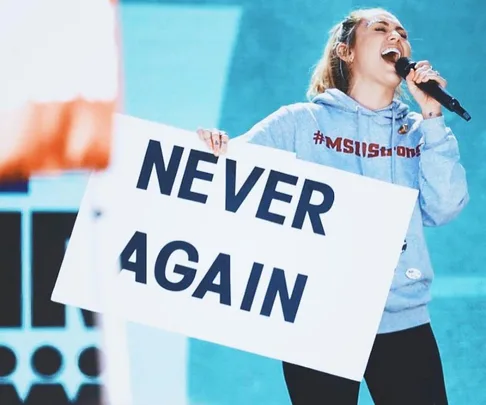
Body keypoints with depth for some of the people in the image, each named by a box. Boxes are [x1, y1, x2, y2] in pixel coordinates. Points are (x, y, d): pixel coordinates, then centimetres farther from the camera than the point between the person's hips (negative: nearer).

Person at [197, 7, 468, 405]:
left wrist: (431, 116, -5)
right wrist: (214, 146, -24)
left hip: (404, 321, 3)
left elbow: (443, 208, -2)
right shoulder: (300, 122, 4)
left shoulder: (419, 132, 11)